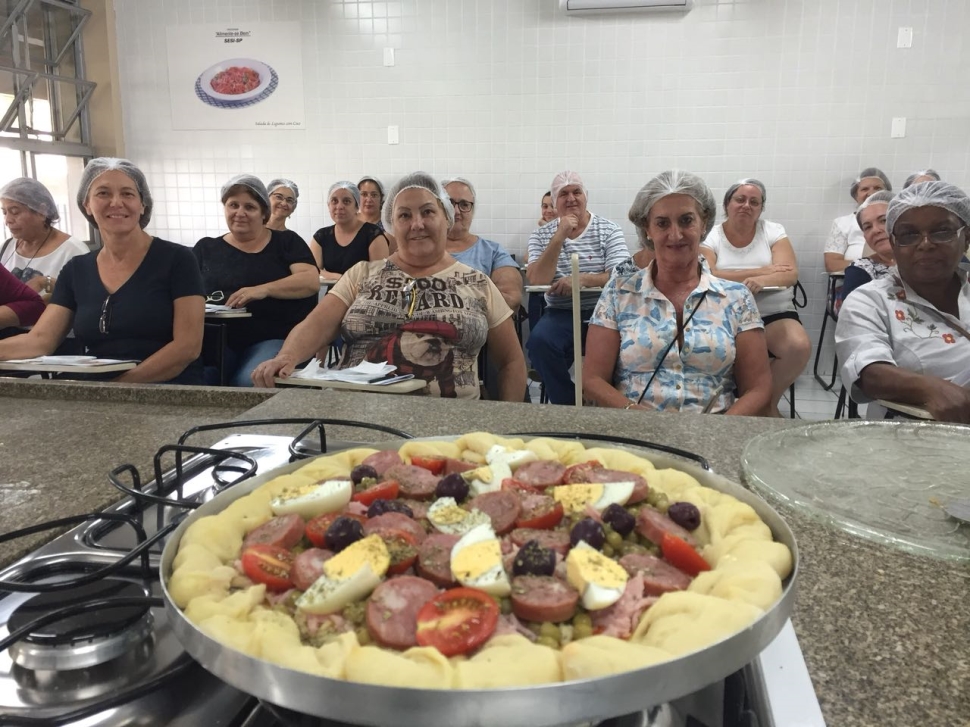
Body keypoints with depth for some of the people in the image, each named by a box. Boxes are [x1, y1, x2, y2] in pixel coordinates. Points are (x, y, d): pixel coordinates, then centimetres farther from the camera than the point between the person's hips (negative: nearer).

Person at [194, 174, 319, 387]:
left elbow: (311, 282, -5)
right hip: (218, 339, 2)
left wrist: (264, 289, -20)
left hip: (274, 338, -2)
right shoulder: (206, 248, 19)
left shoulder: (287, 242, 10)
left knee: (249, 383, -32)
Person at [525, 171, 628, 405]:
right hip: (560, 314, 1)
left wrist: (582, 279, -24)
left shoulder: (609, 230, 3)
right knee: (539, 340, -29)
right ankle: (568, 405, -10)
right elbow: (536, 281, -9)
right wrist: (559, 236, -14)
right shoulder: (541, 235, 7)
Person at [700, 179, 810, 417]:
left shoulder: (773, 231, 6)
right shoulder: (710, 237, 3)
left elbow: (791, 274, -7)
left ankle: (769, 402, -2)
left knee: (799, 347, -28)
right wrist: (763, 271, -15)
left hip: (774, 313, 2)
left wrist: (761, 281, -30)